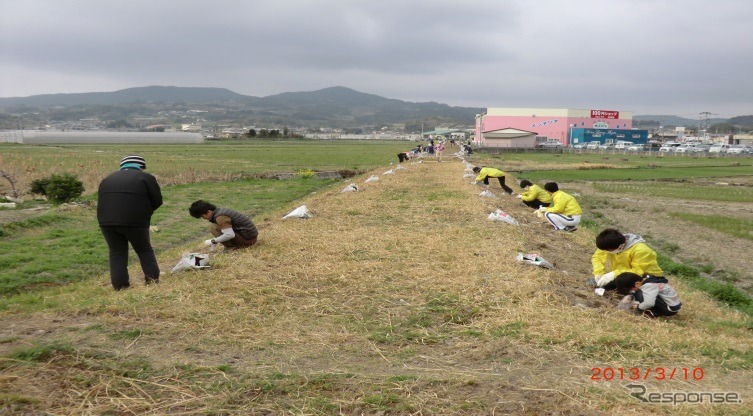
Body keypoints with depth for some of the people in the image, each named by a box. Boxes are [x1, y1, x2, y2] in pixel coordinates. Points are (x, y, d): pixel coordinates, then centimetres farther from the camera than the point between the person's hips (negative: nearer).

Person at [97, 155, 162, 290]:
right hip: (134, 222, -3)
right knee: (144, 250, 14)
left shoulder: (108, 179, 20)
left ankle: (120, 286, 13)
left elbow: (101, 201, 21)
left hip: (107, 222, 4)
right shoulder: (146, 178, 4)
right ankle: (153, 280, 14)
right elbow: (157, 201, 2)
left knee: (116, 253, 13)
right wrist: (145, 212, 19)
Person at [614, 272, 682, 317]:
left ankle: (654, 313, -12)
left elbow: (649, 303, -38)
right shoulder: (645, 278, 2)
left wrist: (638, 307, -19)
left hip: (671, 309, -10)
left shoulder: (648, 285, -25)